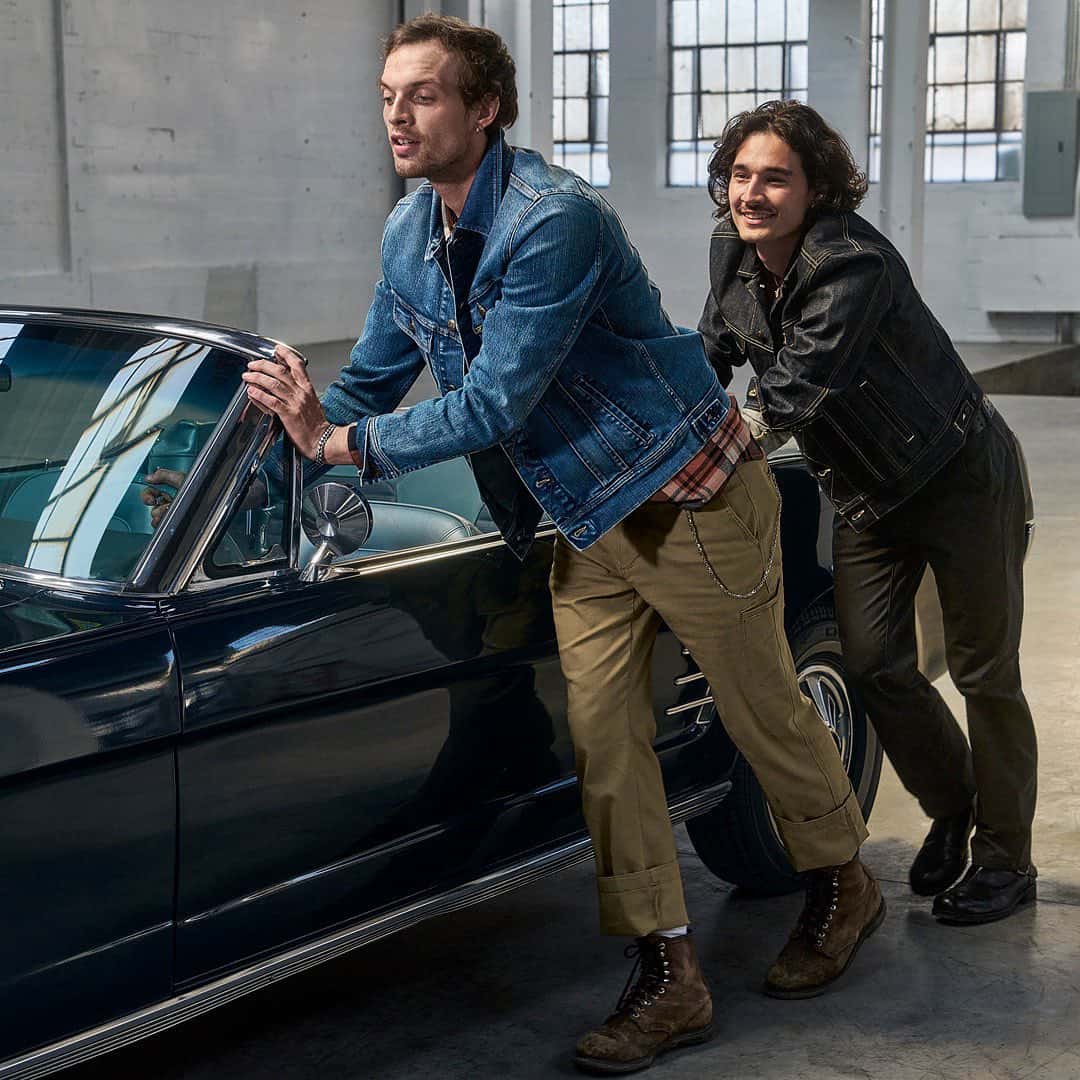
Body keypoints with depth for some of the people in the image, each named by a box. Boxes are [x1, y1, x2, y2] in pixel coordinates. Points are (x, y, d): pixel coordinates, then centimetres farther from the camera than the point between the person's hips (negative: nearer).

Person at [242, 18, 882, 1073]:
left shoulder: (555, 221, -27)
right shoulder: (409, 235, 0)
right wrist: (301, 423, -7)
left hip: (690, 499, -7)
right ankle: (669, 976, 10)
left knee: (764, 710, 8)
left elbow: (494, 406, -29)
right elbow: (372, 381, 10)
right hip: (588, 520, 7)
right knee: (602, 732, 2)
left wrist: (345, 444, -25)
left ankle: (842, 886, 34)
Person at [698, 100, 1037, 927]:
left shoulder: (854, 262, -30)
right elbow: (709, 358, 5)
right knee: (874, 667, 6)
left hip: (961, 478, -7)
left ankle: (1006, 860, 18)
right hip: (868, 495, 7)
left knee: (983, 671, 3)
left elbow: (795, 389, -38)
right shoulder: (734, 257, -6)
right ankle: (952, 808, 31)